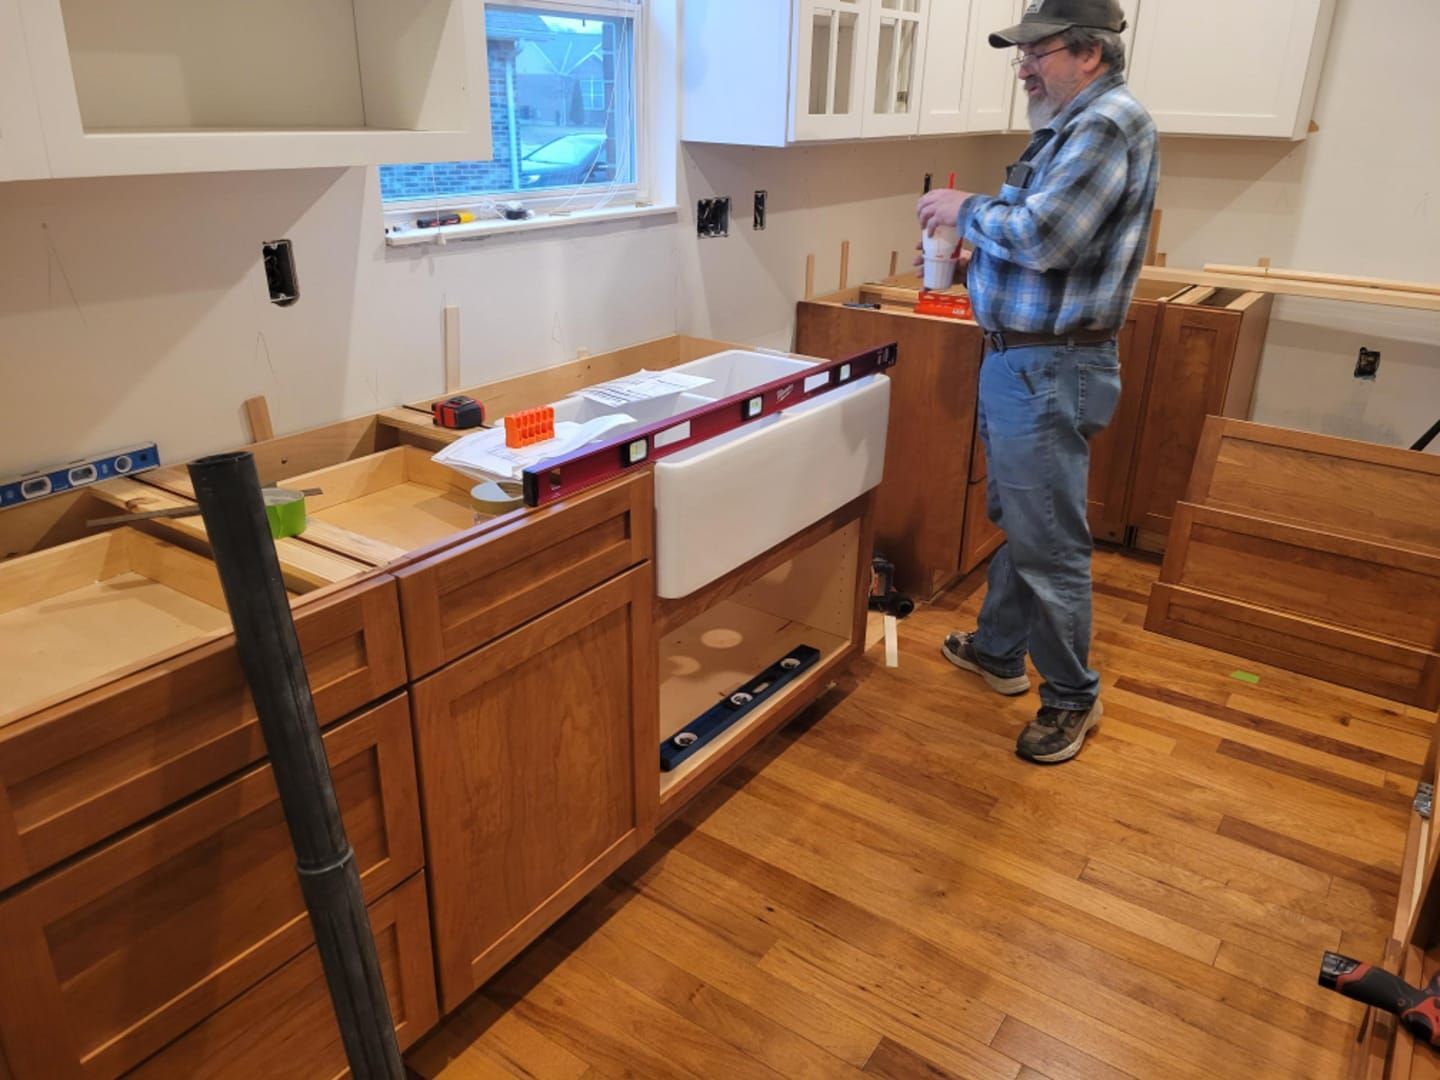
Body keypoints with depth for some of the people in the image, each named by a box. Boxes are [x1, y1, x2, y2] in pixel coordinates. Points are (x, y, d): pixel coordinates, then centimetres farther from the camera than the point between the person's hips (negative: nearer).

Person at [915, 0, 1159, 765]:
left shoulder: (1111, 122, -15)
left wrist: (965, 210, -10)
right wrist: (976, 258, 8)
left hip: (1051, 370, -10)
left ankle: (1073, 697, 16)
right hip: (1018, 359, 10)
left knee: (1049, 543, -1)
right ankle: (998, 651, 37)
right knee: (1014, 522, 20)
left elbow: (1039, 235, -26)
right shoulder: (1069, 126, 15)